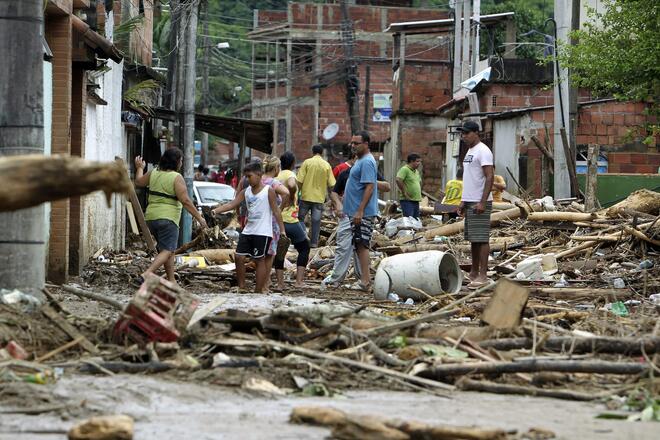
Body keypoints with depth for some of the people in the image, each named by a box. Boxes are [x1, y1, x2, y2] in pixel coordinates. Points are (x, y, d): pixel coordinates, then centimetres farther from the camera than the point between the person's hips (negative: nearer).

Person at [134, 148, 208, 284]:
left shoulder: (153, 173, 8)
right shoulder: (176, 178, -11)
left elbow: (139, 182, 27)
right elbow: (185, 201, -15)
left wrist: (140, 168, 46)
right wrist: (199, 218, -10)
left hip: (151, 217, 8)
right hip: (167, 217, -8)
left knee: (169, 250, 17)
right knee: (167, 251, -9)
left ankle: (171, 280, 17)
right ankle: (146, 275, -25)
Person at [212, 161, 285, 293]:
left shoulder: (268, 191, -5)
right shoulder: (246, 192, 11)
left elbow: (276, 211, -5)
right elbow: (232, 204, 4)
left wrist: (282, 229, -9)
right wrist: (215, 211, -10)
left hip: (263, 232, -6)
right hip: (248, 231, 6)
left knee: (260, 260, -2)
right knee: (239, 257, 1)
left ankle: (259, 290, 4)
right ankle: (241, 287, 12)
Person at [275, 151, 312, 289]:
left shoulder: (277, 176, 11)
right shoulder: (290, 175, -10)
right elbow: (292, 185, -33)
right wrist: (292, 199, -17)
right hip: (290, 219, -6)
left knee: (279, 251, 14)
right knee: (304, 248, 9)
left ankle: (280, 283, 10)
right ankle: (299, 281, 1)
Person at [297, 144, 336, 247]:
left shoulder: (307, 162, -5)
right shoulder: (327, 165, 0)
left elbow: (300, 181, -9)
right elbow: (331, 184, -1)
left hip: (306, 196, -1)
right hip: (319, 197, 1)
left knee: (301, 218, 12)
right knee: (316, 220, 4)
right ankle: (314, 242, 3)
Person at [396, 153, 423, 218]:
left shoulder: (416, 171, 18)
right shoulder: (405, 169, -11)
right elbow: (398, 180, -24)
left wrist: (419, 192, 21)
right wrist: (404, 193, -20)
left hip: (416, 201, 9)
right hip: (407, 201, -9)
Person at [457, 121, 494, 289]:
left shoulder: (482, 151, -13)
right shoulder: (470, 151, 18)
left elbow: (489, 177, -20)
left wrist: (482, 202, -25)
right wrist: (463, 201, 22)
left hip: (479, 203, -10)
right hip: (469, 202, 10)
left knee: (481, 238, -10)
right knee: (472, 239, 12)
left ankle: (483, 276, -11)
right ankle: (474, 273, 18)